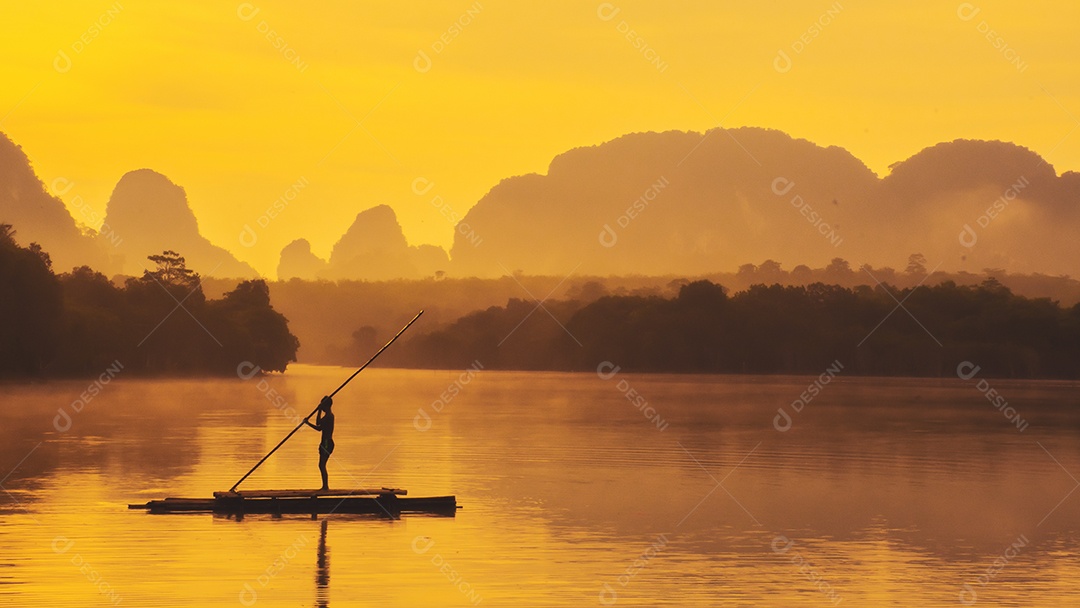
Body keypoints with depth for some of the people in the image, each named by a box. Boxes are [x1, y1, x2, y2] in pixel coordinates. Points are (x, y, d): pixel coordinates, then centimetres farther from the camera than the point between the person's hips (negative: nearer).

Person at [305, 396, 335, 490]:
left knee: (322, 465, -12)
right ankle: (325, 486, 15)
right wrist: (319, 411, 23)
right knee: (321, 465, 13)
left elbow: (319, 428, -20)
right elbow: (318, 423, 27)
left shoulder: (328, 416, -15)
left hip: (327, 443, -10)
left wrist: (308, 423, -13)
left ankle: (325, 486, -13)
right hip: (326, 443, 10)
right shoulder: (328, 415, 15)